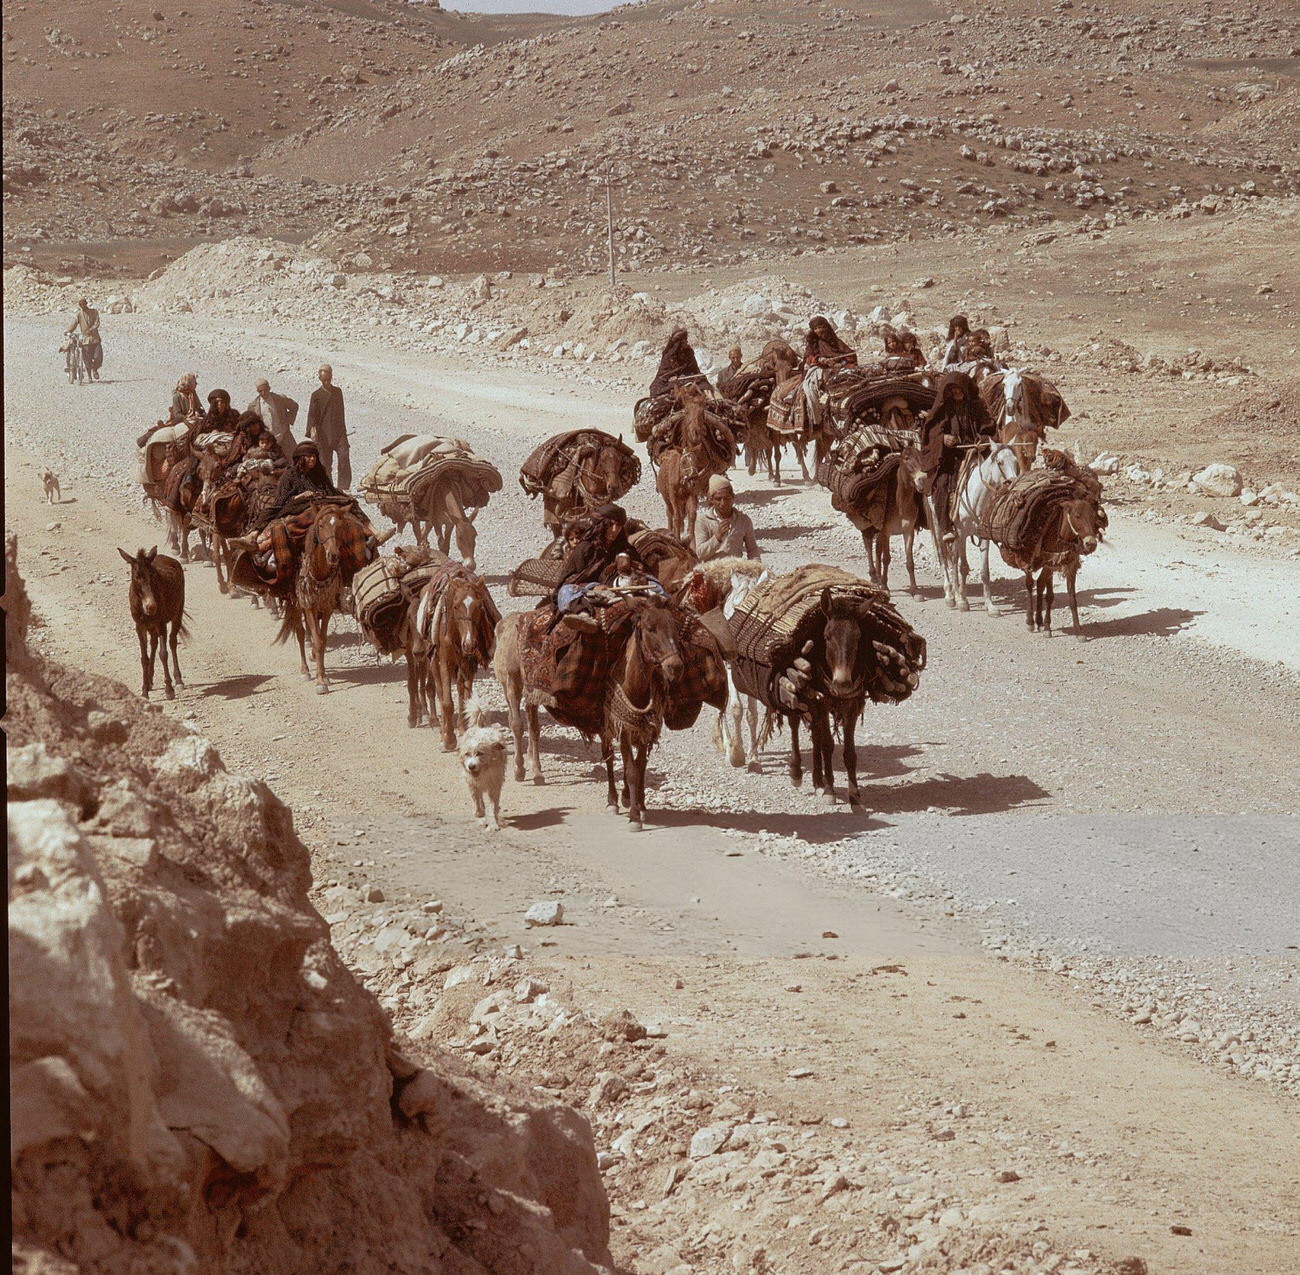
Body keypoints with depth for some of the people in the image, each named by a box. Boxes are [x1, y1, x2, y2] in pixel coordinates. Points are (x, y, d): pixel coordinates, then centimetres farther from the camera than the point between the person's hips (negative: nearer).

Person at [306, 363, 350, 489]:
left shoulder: (338, 392, 13)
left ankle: (344, 487, -11)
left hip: (339, 432, 2)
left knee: (344, 457, -13)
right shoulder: (316, 395, 1)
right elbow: (312, 414, -7)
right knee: (325, 463, 0)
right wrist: (312, 429, -22)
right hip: (324, 435, -2)